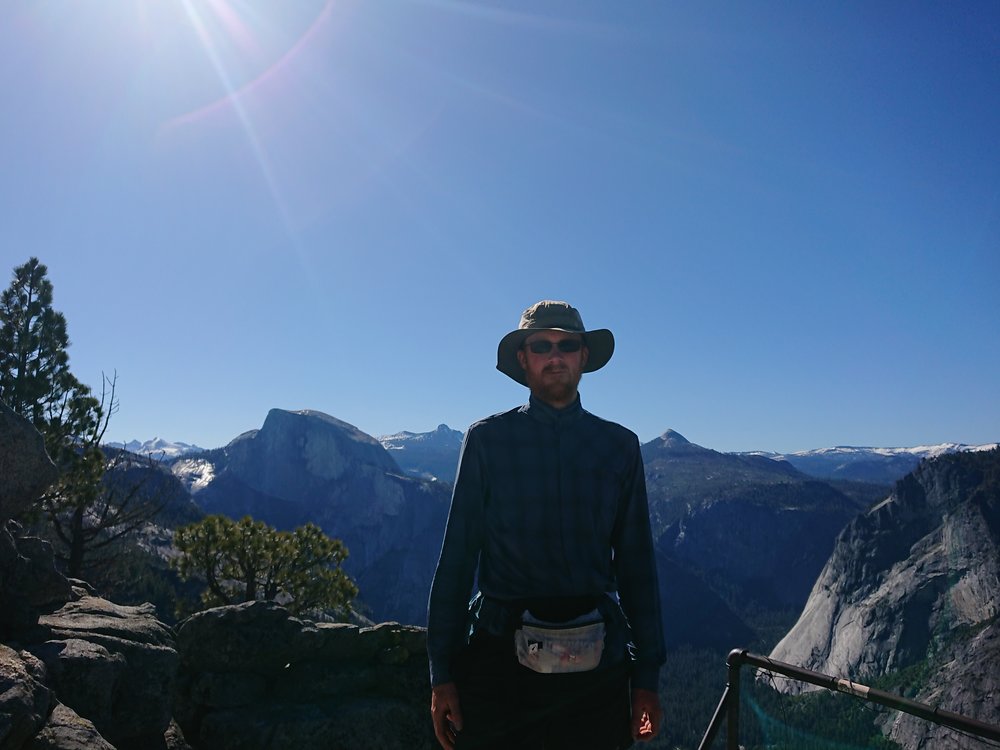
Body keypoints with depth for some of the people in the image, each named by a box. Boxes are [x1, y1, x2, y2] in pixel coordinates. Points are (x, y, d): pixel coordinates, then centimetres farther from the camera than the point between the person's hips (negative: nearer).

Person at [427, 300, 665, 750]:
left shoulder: (620, 446, 5)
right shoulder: (487, 439, -1)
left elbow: (637, 565, 7)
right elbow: (456, 558, -1)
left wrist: (647, 675, 7)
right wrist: (442, 671, -2)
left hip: (596, 663, 2)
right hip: (500, 658, -1)